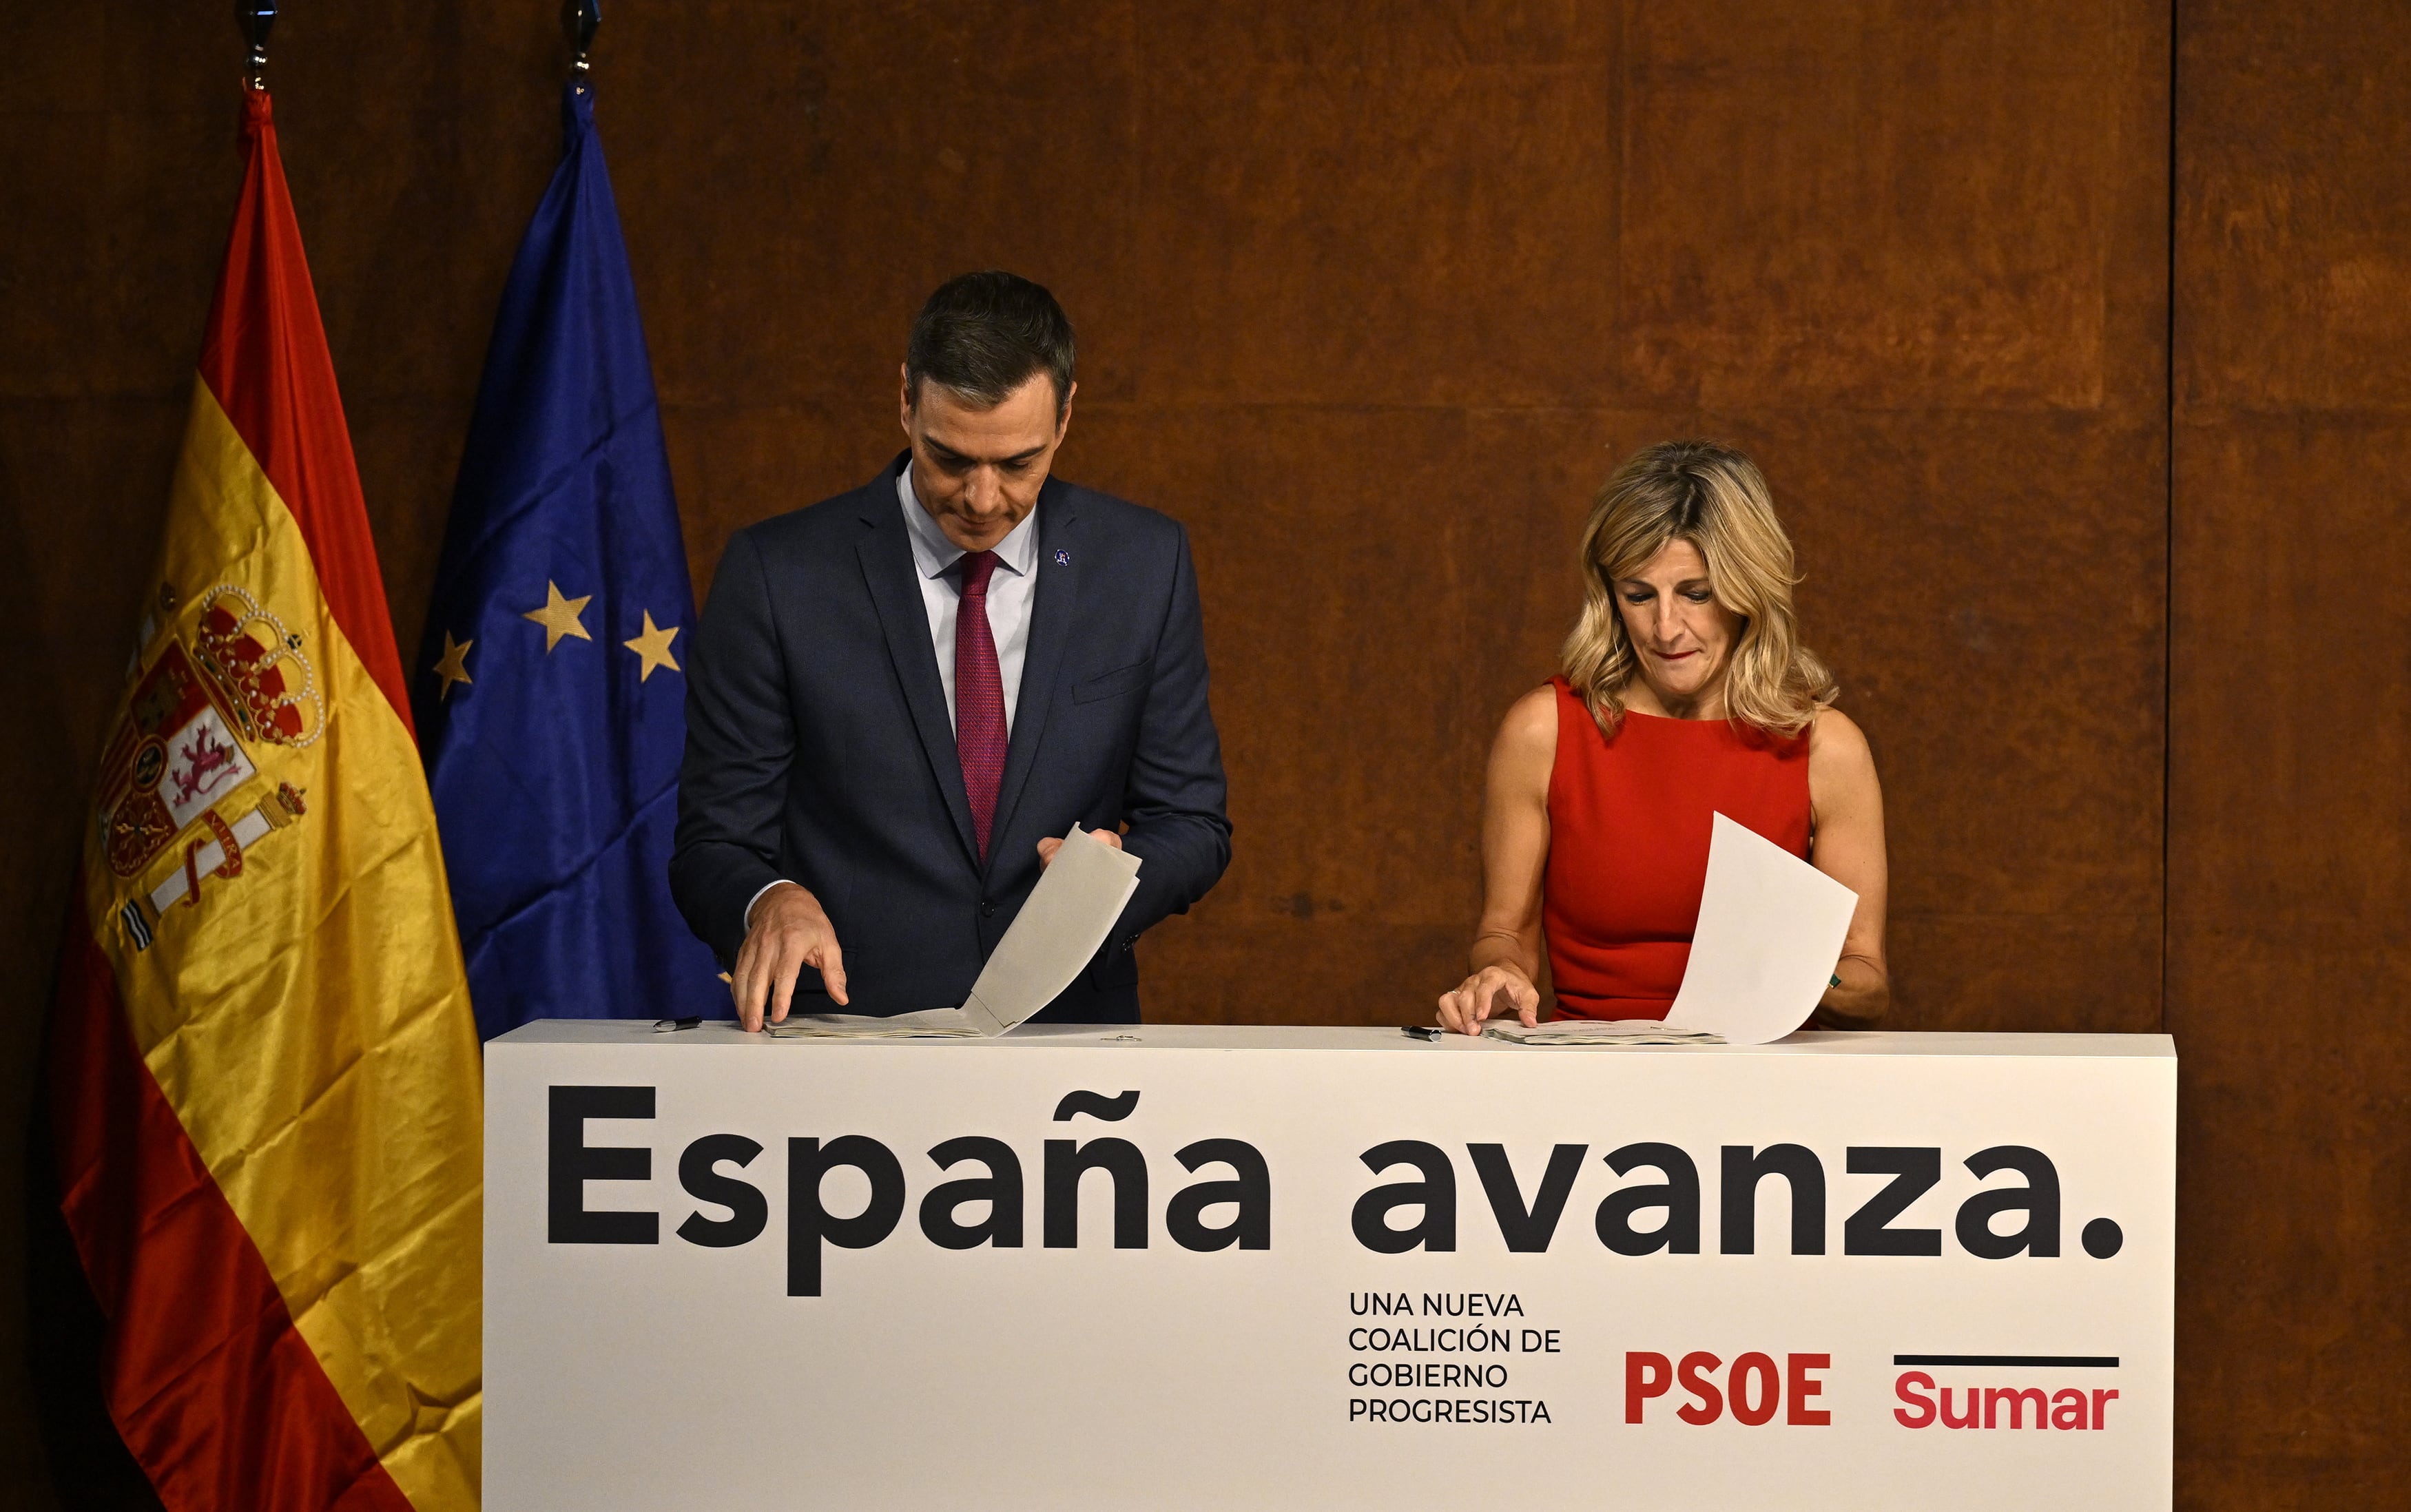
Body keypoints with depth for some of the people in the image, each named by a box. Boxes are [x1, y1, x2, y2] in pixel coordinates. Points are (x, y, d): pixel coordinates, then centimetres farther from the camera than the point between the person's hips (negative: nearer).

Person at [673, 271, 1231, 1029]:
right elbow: (714, 844, 2)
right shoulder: (778, 573, 0)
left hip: (1073, 1029, -1)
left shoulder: (1146, 562, 7)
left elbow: (1191, 823, 12)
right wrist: (770, 901, -20)